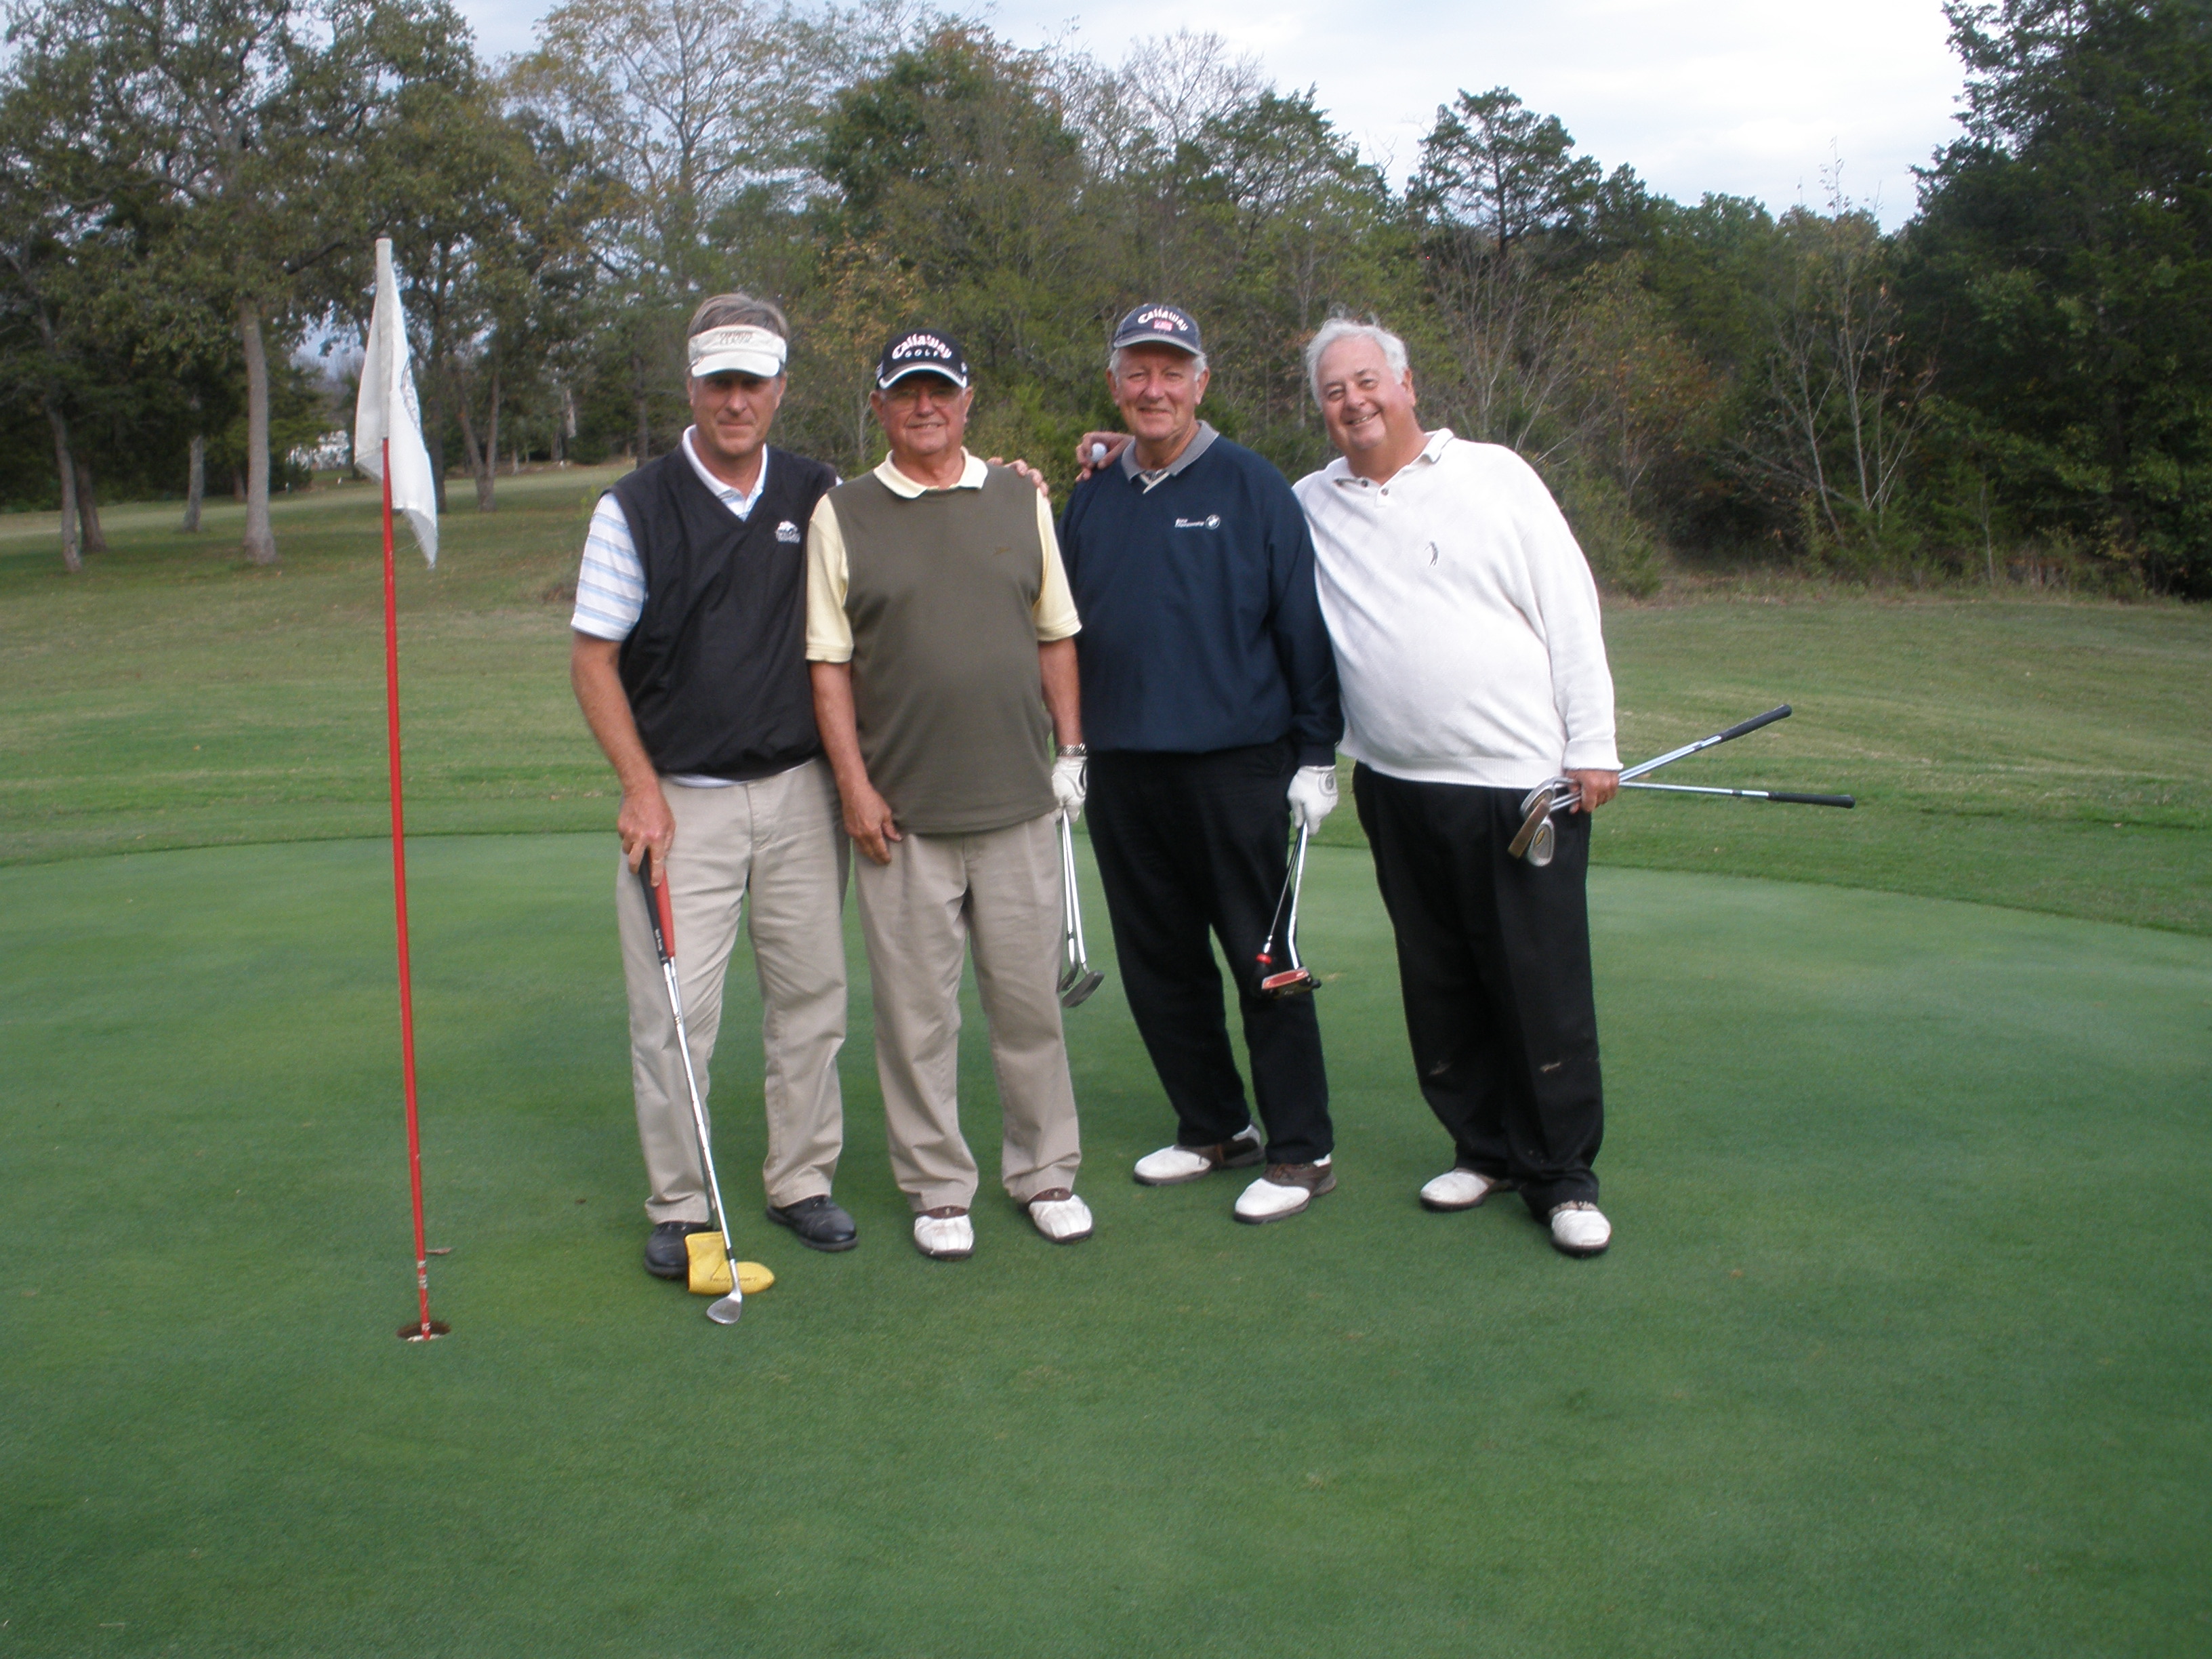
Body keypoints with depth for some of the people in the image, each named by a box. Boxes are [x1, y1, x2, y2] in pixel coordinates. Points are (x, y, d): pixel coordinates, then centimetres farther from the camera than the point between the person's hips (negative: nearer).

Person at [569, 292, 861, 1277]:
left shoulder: (821, 498, 6)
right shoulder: (635, 509, -2)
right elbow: (592, 659, -1)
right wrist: (641, 787, -10)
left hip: (799, 791, 3)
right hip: (680, 799, -2)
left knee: (811, 991, 8)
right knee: (673, 1008, -3)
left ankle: (802, 1181, 23)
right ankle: (677, 1206, 11)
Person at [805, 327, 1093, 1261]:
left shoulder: (1022, 500, 11)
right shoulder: (841, 515, 3)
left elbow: (1056, 636, 15)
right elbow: (828, 663, 1)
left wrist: (1070, 748, 8)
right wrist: (854, 785, -5)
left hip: (1019, 801, 2)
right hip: (902, 810, -2)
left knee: (1030, 1000, 8)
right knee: (916, 1010, 3)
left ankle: (1045, 1173, 23)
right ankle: (937, 1188, 18)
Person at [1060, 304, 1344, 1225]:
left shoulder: (1253, 489, -2)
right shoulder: (1090, 500, 11)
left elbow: (1304, 628, -3)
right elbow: (1062, 629, 17)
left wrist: (1316, 754, -6)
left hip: (1235, 768, -5)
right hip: (1122, 771, 5)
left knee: (1264, 961, 0)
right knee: (1158, 965, 11)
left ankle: (1301, 1150, 12)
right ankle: (1214, 1127, 27)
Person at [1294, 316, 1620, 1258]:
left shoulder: (1495, 476, 2)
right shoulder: (1310, 506, 10)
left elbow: (1572, 613, 0)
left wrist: (1592, 746, -5)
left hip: (1522, 782, -3)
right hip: (1397, 790, 4)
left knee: (1545, 991, -1)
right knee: (1438, 988, 11)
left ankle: (1563, 1177, 12)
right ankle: (1485, 1149, 27)